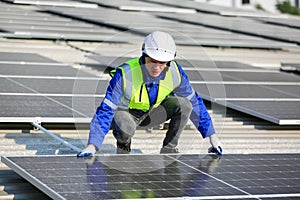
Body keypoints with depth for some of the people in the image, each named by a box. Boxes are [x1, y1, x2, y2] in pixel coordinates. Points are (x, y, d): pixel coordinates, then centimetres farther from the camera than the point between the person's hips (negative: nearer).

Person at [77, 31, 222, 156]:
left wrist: (212, 136, -4)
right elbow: (106, 111, -32)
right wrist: (92, 146, -41)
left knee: (184, 105, -22)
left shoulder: (175, 73, -23)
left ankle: (168, 149, -4)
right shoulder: (125, 75, -34)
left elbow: (195, 102, -8)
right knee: (126, 128, -38)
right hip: (124, 112, -3)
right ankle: (123, 146, -2)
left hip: (151, 114, 4)